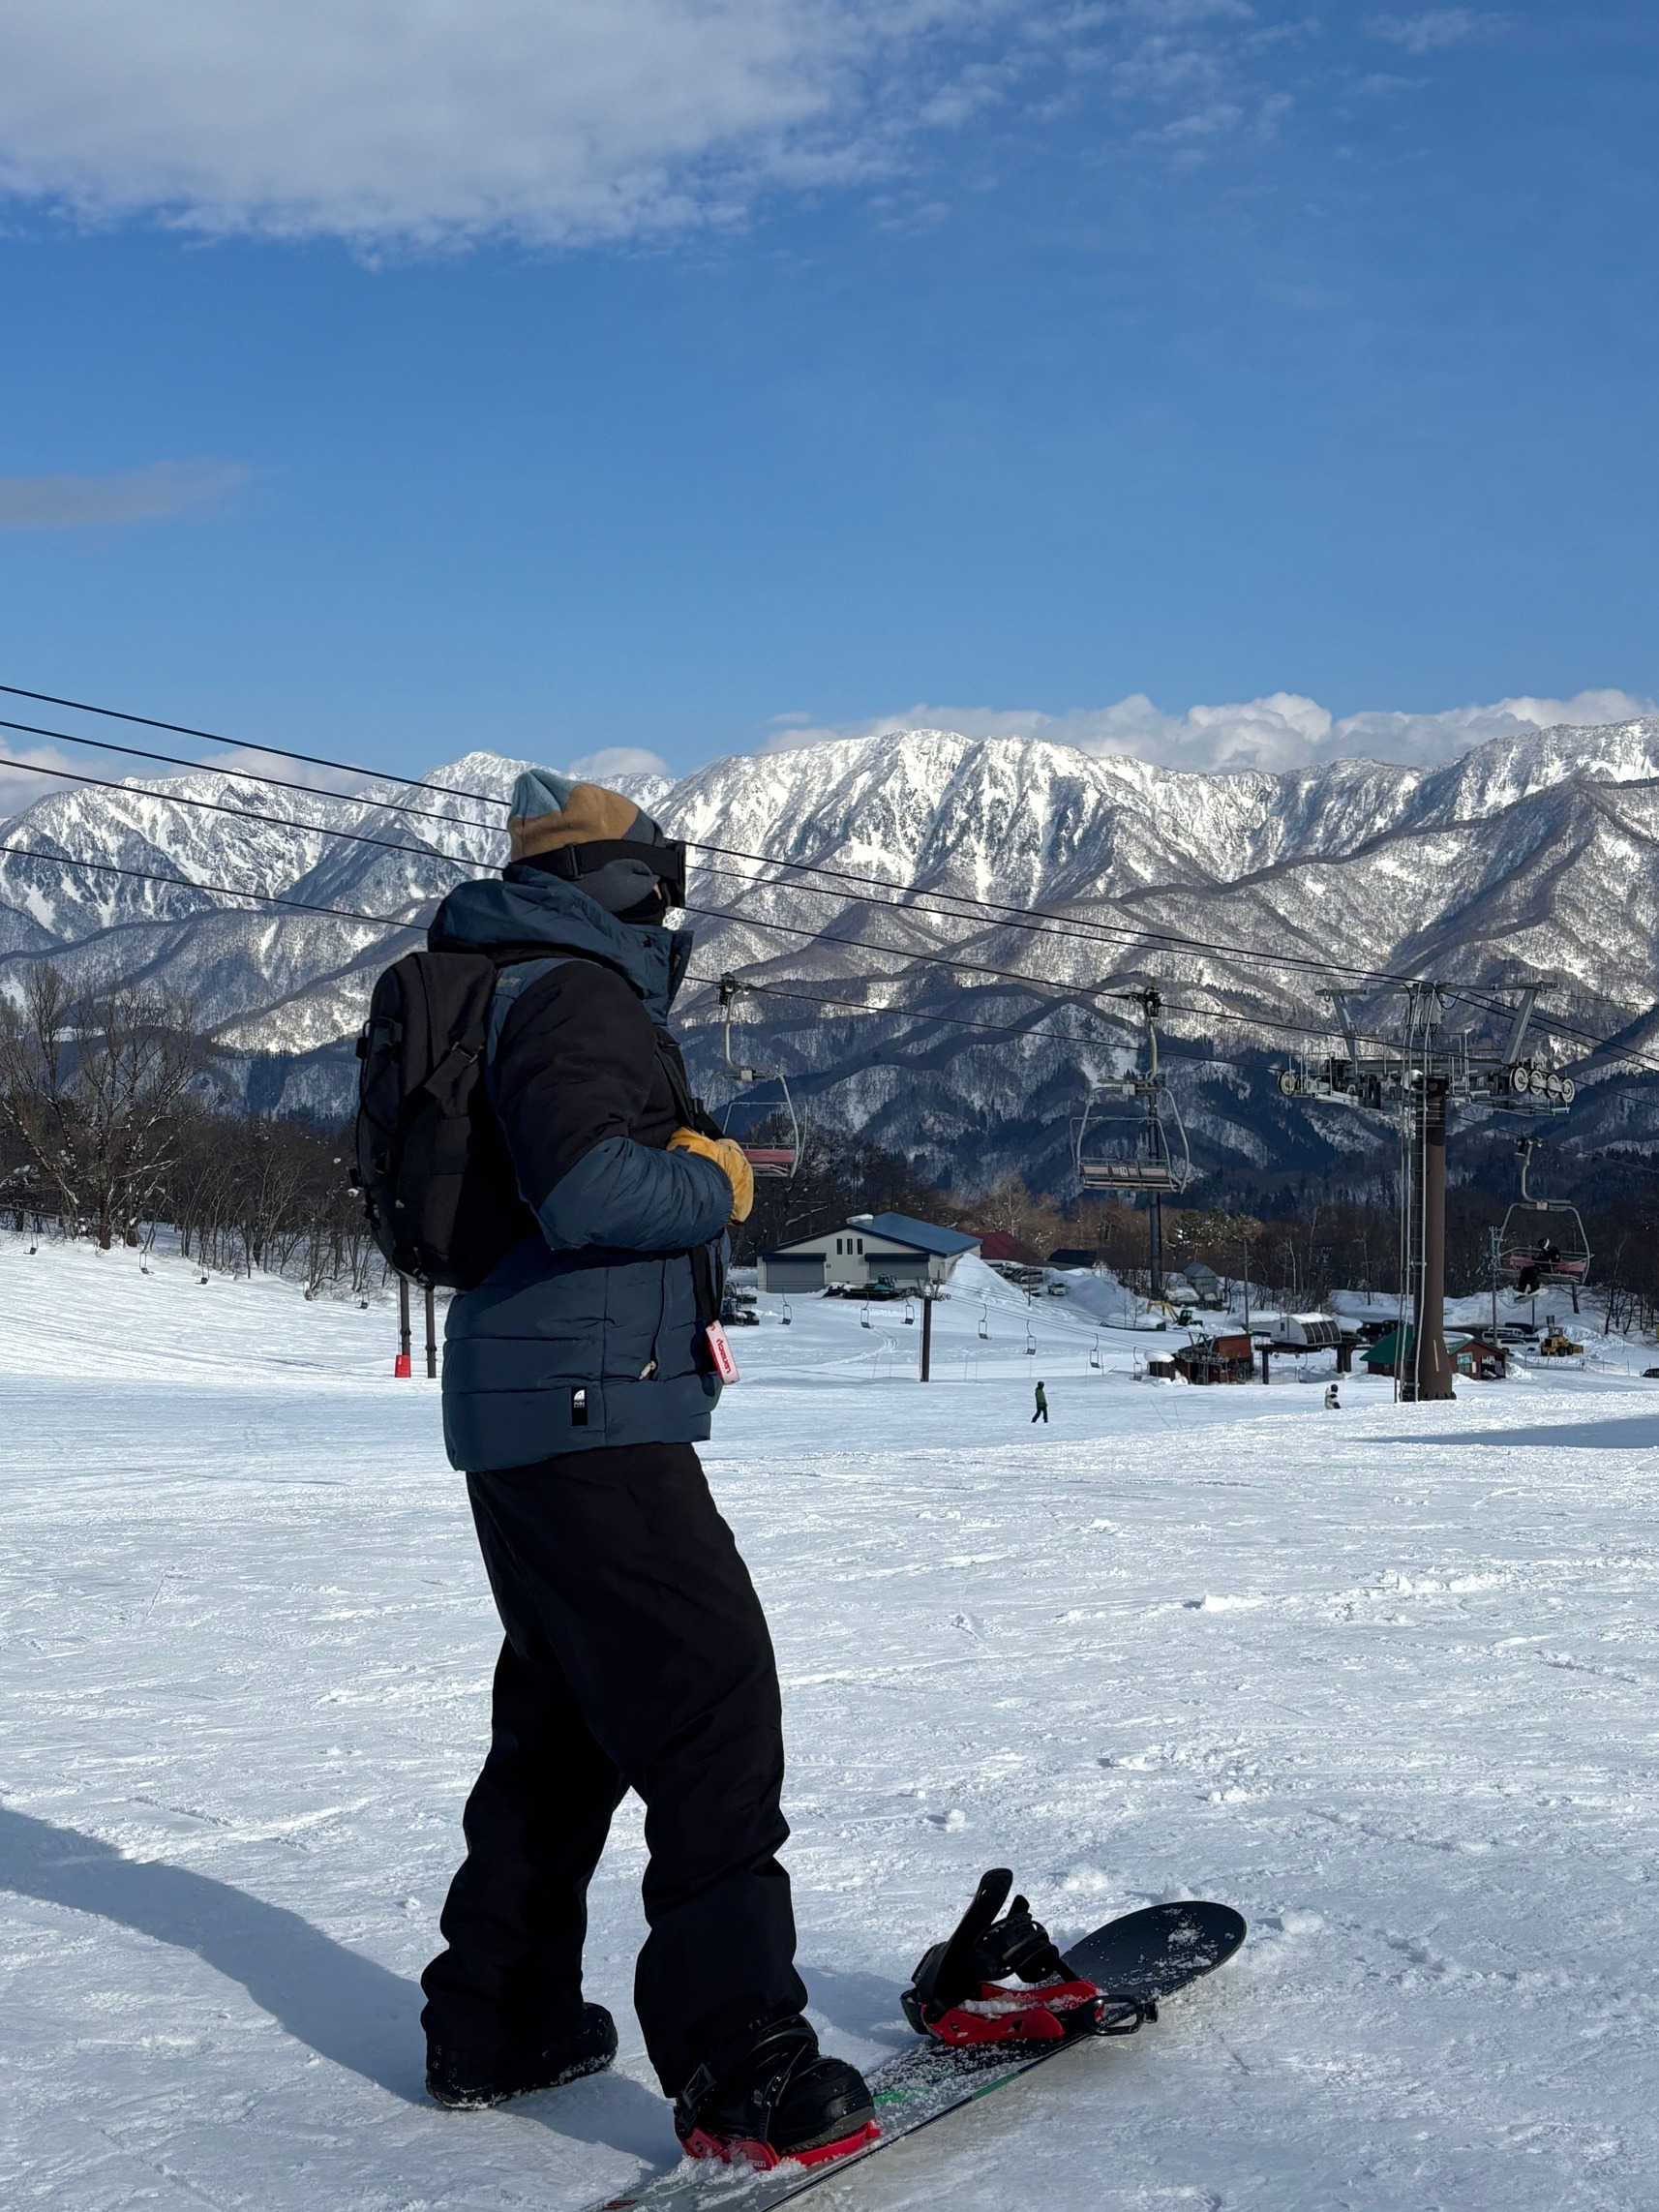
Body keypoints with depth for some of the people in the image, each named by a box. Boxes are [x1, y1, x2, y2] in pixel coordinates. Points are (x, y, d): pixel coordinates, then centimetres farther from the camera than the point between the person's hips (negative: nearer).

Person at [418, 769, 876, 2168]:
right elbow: (589, 1188, -26)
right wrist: (717, 1184, -10)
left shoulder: (525, 991, 20)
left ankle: (496, 2027, 26)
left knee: (562, 1721, 19)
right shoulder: (578, 995, -11)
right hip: (590, 1409, -11)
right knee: (712, 1701, -13)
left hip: (522, 1411, 11)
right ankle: (737, 2070, -16)